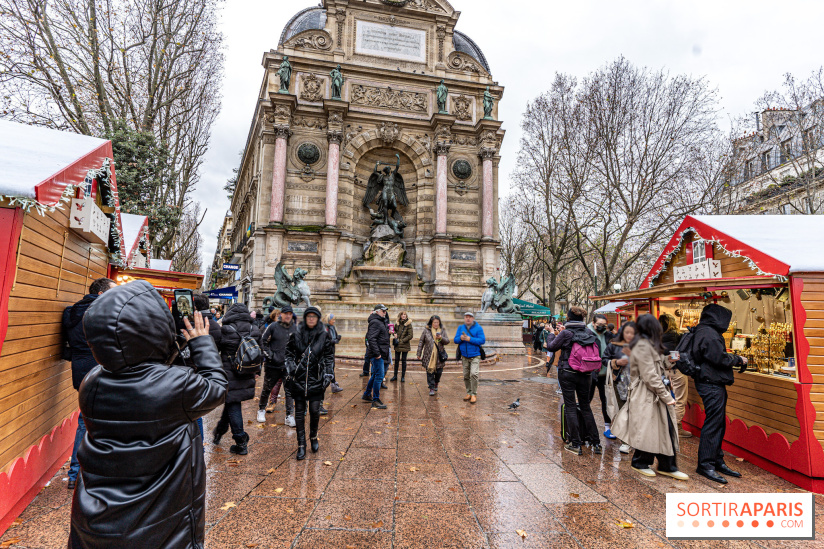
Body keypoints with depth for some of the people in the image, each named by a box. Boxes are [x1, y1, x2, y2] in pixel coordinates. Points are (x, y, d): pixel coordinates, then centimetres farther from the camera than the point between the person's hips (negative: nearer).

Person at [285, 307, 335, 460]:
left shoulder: (325, 335, 0)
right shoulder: (296, 335, 3)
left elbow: (329, 357, 3)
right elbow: (289, 353, 12)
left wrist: (328, 375, -3)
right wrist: (290, 368, -1)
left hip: (316, 380, -1)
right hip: (298, 379, 1)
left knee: (315, 411, 0)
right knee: (299, 412, 4)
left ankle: (313, 438, 27)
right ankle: (301, 445, 15)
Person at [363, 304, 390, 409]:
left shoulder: (381, 321, 18)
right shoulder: (375, 322, -15)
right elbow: (372, 338, -23)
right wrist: (377, 353, -24)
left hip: (380, 353, 11)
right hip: (377, 354, -11)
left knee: (375, 375, 19)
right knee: (379, 376, -9)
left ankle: (367, 395, 33)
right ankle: (375, 400, -3)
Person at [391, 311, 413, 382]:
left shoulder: (408, 324, -7)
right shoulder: (397, 324, 6)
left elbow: (410, 335, -11)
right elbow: (394, 330, 26)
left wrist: (402, 340, -13)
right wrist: (394, 333, 3)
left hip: (405, 345, -4)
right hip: (397, 345, 4)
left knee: (403, 361, 4)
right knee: (396, 360, 8)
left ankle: (403, 377, 12)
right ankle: (395, 376, 18)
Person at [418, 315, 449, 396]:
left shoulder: (443, 330, 5)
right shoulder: (426, 331, 1)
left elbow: (447, 341, 1)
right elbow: (421, 343, 5)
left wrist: (441, 338, -20)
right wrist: (419, 354, 3)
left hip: (439, 355, 2)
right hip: (429, 355, -1)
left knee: (439, 371, 6)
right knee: (430, 371, -3)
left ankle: (436, 383, 36)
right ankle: (431, 388, 7)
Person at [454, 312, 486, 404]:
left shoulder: (478, 328, -5)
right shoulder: (461, 328, 8)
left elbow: (482, 340, -14)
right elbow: (455, 340, 6)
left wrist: (470, 339, -21)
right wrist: (460, 338, -17)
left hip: (475, 356, -4)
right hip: (464, 356, 5)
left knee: (474, 374, -15)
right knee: (466, 376, 9)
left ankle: (474, 394, -5)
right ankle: (469, 393, 22)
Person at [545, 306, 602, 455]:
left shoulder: (566, 334, -14)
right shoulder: (589, 332, 0)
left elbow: (551, 347, -4)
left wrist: (552, 334, 14)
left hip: (567, 373, -4)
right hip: (585, 375, 5)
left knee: (570, 407, 3)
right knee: (585, 407, 16)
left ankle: (576, 444, 5)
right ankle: (596, 443, 17)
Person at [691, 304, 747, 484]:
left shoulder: (708, 332, 17)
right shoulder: (708, 333, -16)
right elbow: (720, 358, -19)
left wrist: (735, 360, 17)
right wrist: (738, 359, -4)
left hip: (714, 383, 11)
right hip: (712, 385, -11)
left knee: (718, 424, 16)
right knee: (713, 424, -6)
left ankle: (717, 461, 25)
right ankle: (705, 464, 1)